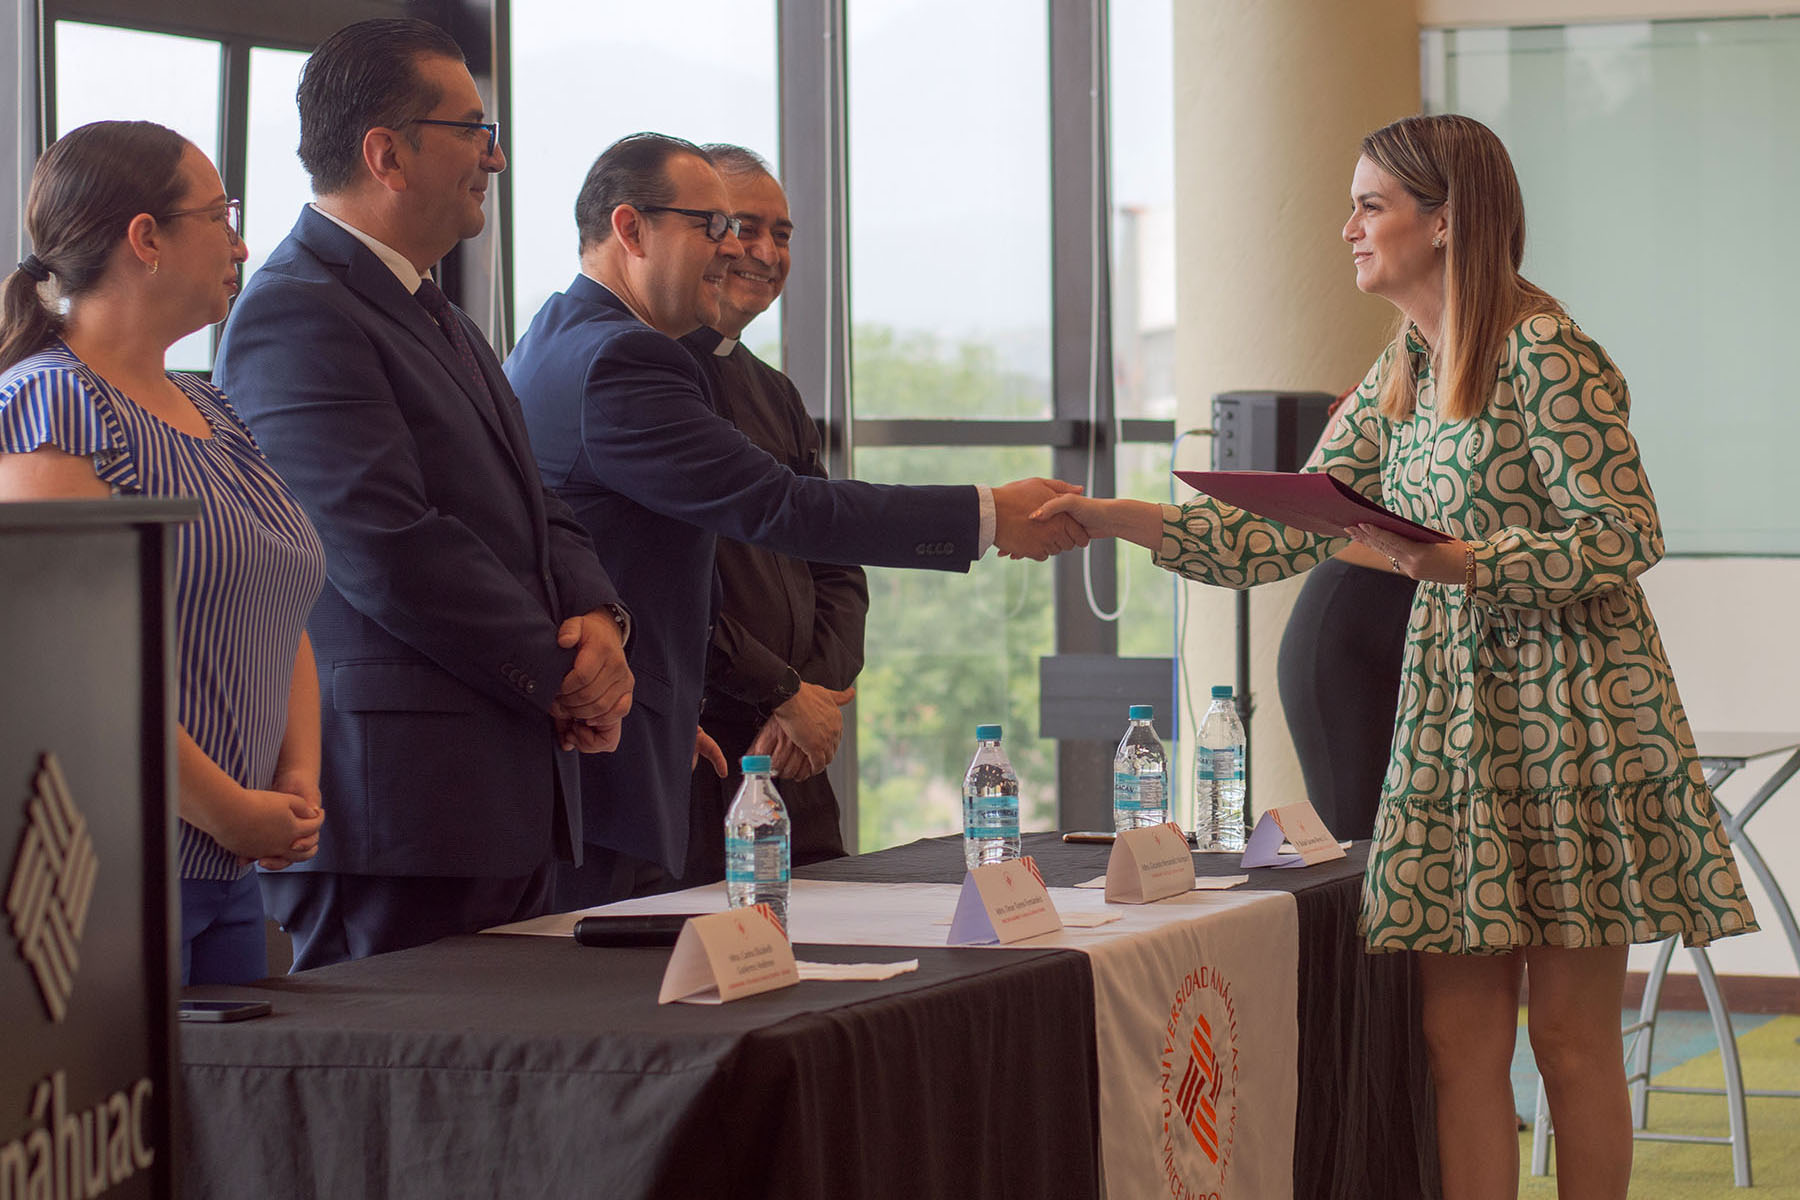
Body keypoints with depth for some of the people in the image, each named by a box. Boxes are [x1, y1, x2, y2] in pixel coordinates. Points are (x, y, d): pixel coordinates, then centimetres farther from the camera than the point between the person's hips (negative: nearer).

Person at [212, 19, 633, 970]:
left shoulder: (435, 319, 22)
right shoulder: (294, 316, -12)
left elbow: (533, 510, 22)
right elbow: (389, 553, -19)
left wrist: (598, 620, 0)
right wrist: (561, 674, -11)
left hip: (506, 802, 10)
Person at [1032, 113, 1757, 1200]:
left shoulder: (1545, 352, -11)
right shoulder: (1396, 383, 13)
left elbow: (1626, 537, -14)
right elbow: (1285, 538, 11)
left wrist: (1465, 563, -24)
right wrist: (1115, 518, 4)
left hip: (1572, 715, -7)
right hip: (1452, 718, 7)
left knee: (1573, 1038, -1)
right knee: (1460, 1037, 4)